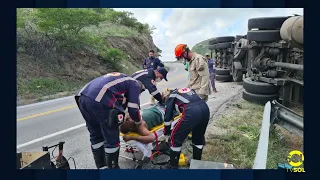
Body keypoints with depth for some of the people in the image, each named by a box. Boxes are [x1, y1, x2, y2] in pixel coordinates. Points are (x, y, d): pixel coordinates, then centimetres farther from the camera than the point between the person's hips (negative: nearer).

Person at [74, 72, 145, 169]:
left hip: (83, 97, 9)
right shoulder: (135, 84, 13)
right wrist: (139, 122, 25)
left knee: (96, 136, 22)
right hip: (99, 101, -9)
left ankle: (101, 166, 36)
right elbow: (133, 109, 6)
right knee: (112, 140, 8)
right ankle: (112, 167, 23)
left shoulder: (120, 78, 35)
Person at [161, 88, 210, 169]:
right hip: (205, 108, 7)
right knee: (199, 137, 27)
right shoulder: (188, 89, 35)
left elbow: (168, 116, 18)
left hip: (192, 112, -6)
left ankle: (173, 166, 24)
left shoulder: (171, 96, 19)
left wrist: (166, 132, 31)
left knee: (175, 138, 11)